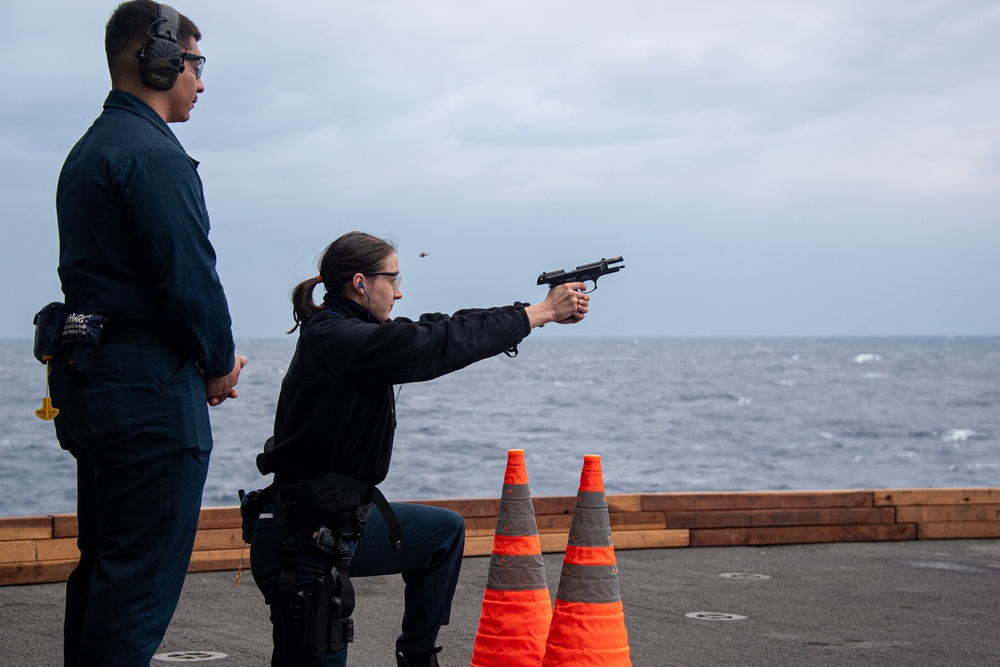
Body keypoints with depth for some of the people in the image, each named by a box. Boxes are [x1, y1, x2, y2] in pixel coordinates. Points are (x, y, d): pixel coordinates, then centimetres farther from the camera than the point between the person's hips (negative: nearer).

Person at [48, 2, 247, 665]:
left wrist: (207, 357, 12)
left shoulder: (87, 153, 18)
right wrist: (220, 363, -3)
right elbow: (190, 276, -20)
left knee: (102, 568, 16)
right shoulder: (154, 155, -14)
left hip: (89, 381, 10)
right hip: (151, 391, -10)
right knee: (141, 583, -7)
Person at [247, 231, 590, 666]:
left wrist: (548, 311, 2)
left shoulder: (351, 332, 8)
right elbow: (438, 345, -20)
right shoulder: (336, 340, -20)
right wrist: (543, 312, -12)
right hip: (302, 543, -10)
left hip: (341, 521, 10)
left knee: (445, 532, 25)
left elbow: (438, 330, 7)